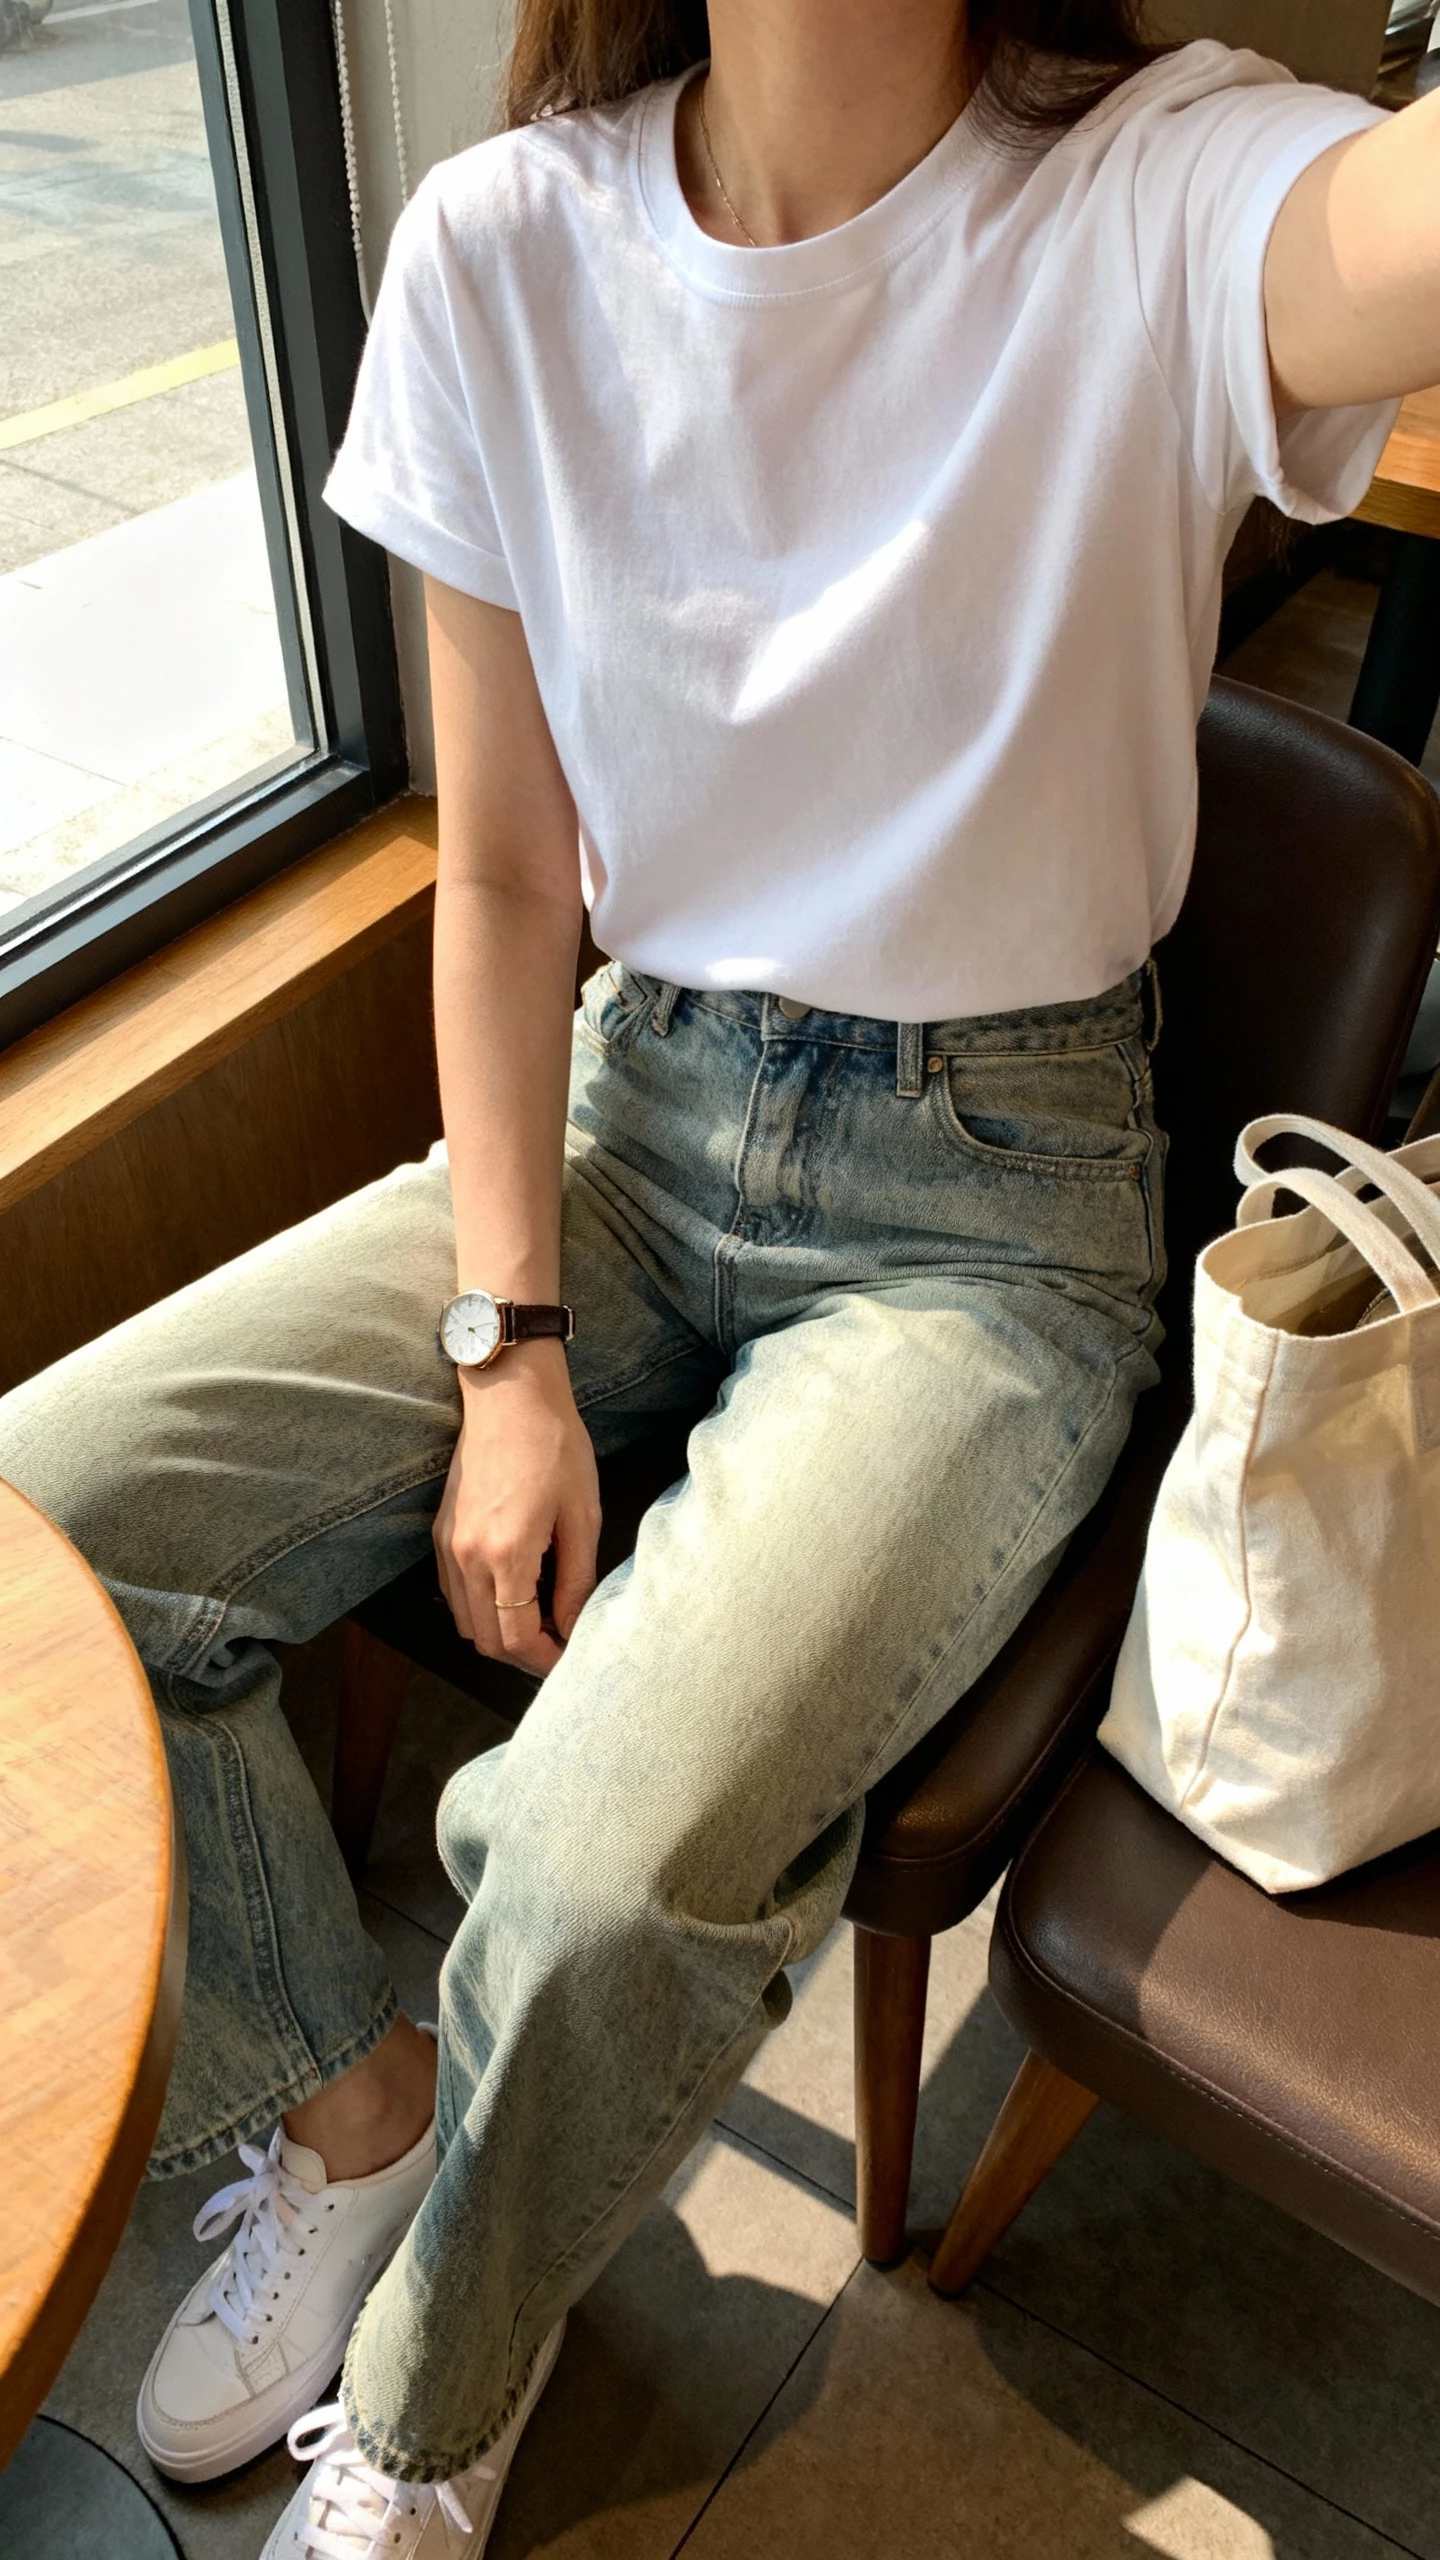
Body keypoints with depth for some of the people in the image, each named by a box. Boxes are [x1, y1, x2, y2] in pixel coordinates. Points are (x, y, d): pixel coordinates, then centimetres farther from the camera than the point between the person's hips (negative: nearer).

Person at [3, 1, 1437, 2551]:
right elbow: (503, 871, 0)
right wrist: (507, 1348, -5)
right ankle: (344, 2108, 18)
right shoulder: (505, 244, -2)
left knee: (610, 1867, -25)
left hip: (991, 1200, -3)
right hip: (630, 1105, 4)